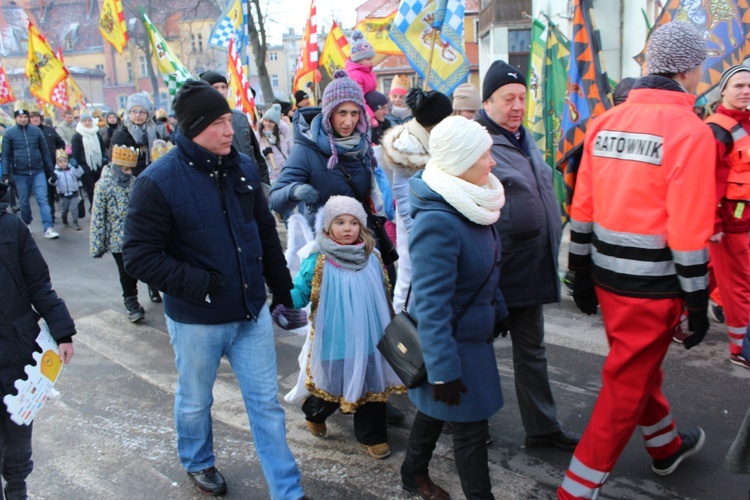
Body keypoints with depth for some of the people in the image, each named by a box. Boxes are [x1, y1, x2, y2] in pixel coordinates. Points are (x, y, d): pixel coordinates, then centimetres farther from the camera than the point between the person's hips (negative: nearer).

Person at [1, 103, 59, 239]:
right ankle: (26, 225, 32)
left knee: (43, 200, -8)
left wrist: (50, 169, 8)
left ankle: (48, 228, -12)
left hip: (38, 172, 0)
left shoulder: (36, 131, 3)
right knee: (24, 202, 12)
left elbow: (45, 151, 8)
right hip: (20, 174, 0)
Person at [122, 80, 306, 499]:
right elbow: (139, 257, -16)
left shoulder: (244, 168, -1)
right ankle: (198, 462, 50)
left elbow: (267, 234, 10)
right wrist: (198, 284, -22)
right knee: (196, 402, 20)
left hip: (252, 313, 4)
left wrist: (283, 290, 12)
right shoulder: (158, 182, -17)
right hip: (196, 321, -3)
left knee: (267, 402, 11)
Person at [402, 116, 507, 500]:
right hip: (454, 342, -9)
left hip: (474, 331, 9)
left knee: (436, 408, 24)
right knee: (470, 426, 4)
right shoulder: (437, 222, -30)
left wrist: (497, 311, 20)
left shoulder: (470, 204, -1)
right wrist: (444, 370, -26)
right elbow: (430, 304, -29)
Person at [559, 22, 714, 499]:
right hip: (653, 285, -7)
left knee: (640, 366, 26)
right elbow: (688, 231, -17)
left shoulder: (604, 122, 5)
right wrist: (697, 301, -7)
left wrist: (582, 273, 15)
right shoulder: (690, 130, -14)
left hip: (607, 275, 7)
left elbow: (582, 209, 7)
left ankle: (667, 446, 50)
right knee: (626, 388, 5)